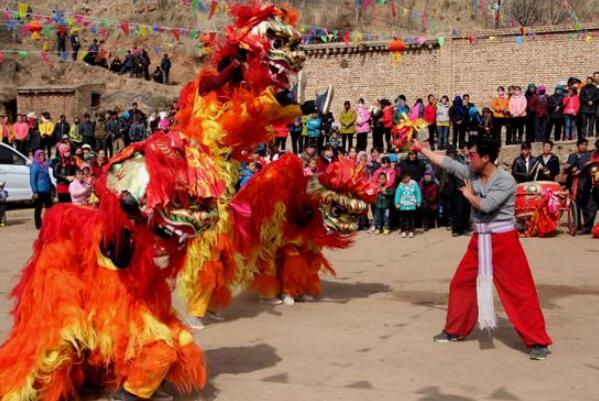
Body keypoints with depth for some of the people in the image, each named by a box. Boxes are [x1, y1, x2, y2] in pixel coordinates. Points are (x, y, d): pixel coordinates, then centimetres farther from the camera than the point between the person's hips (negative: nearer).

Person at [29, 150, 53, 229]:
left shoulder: (45, 165, 14)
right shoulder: (35, 166, -7)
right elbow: (32, 180, -11)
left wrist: (50, 189, 15)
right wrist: (35, 192, -16)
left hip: (46, 191, 7)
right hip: (39, 191, -7)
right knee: (38, 209, 2)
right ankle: (38, 225, 8)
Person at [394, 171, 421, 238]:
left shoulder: (414, 184, -4)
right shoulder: (401, 185, -4)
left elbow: (418, 193, 0)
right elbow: (398, 194, -3)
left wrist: (418, 202, 0)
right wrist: (397, 203, -4)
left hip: (412, 205, 0)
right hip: (403, 206, 0)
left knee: (412, 218, 9)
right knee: (403, 219, 5)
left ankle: (411, 231, 18)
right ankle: (403, 231, 15)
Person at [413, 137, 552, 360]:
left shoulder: (505, 180, -18)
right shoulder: (470, 173, 2)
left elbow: (486, 206, -27)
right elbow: (445, 162, 7)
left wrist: (469, 195, -9)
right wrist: (421, 148, 9)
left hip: (503, 241, -7)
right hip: (479, 240, 7)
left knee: (520, 291, -8)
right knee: (460, 283, 13)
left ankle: (538, 342, -2)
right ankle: (454, 331, 29)